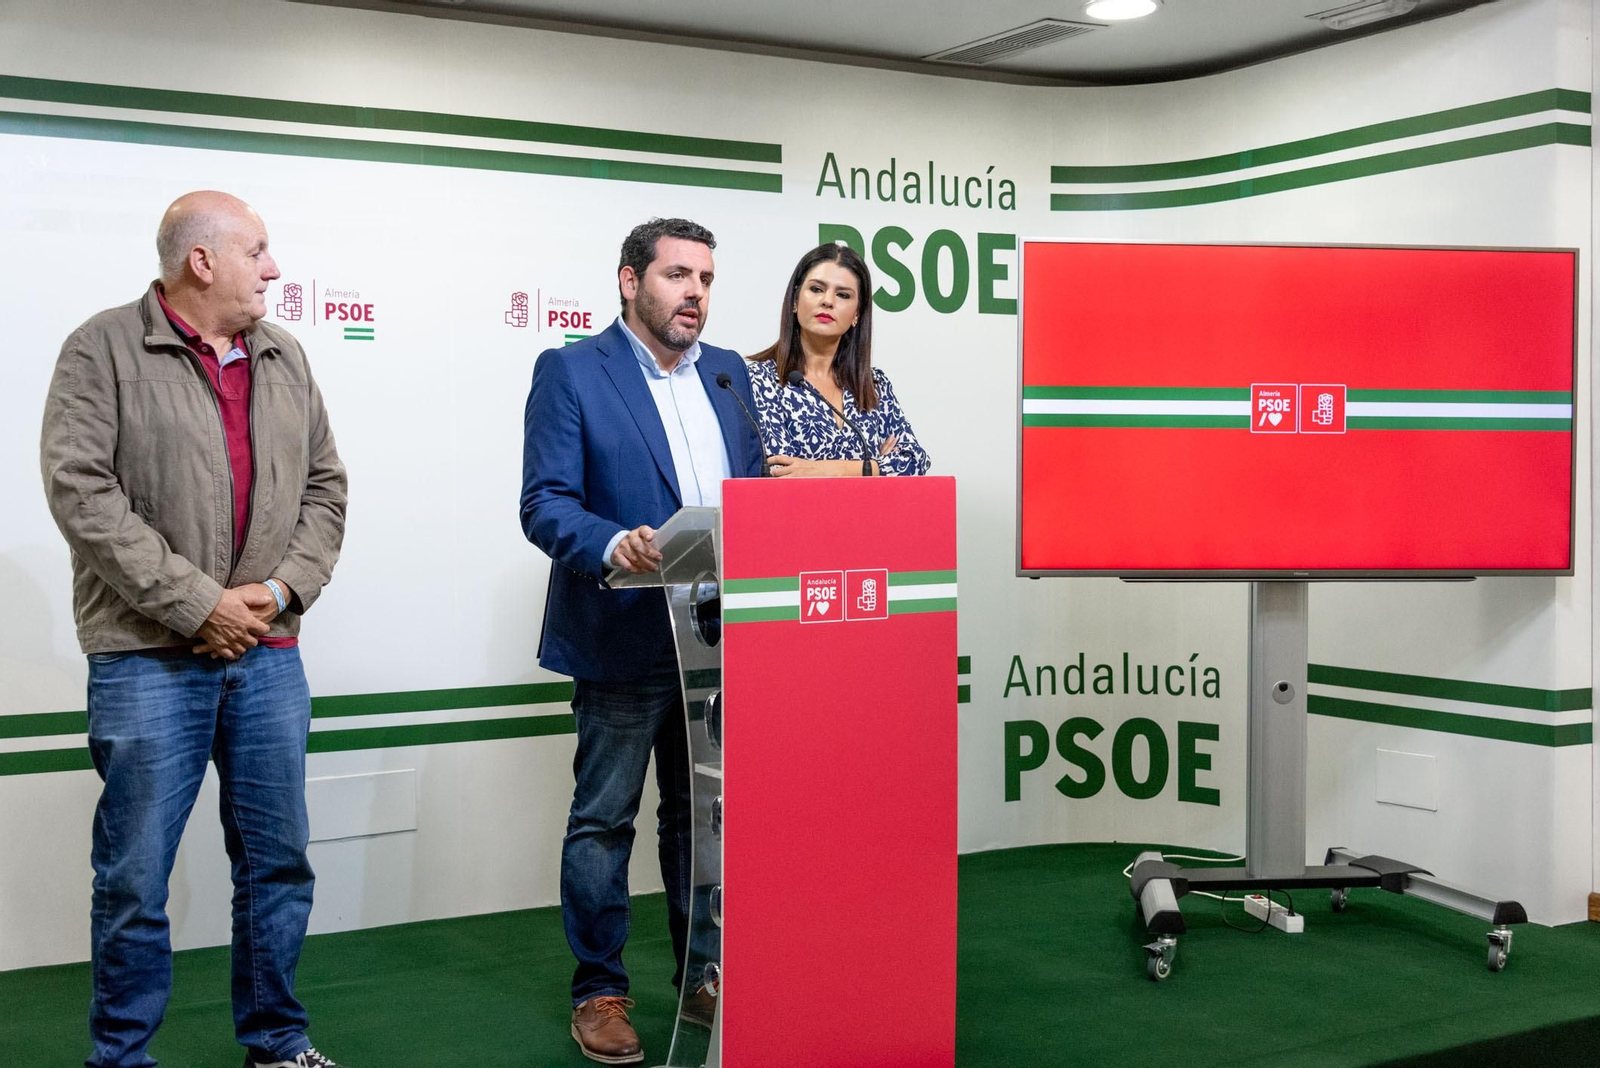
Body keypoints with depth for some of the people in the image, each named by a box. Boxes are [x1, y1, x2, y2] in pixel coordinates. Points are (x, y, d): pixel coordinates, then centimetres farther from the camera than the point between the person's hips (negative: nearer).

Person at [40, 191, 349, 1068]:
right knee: (135, 876, 2)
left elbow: (324, 486, 12)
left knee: (279, 861, 11)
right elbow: (81, 492, -12)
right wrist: (196, 603, -15)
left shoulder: (285, 360, 12)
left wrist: (281, 587, -4)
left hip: (268, 654, 5)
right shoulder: (105, 351, -4)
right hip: (148, 658, -5)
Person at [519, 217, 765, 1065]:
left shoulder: (728, 373, 12)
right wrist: (612, 544, -30)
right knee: (603, 820, 4)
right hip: (623, 638, -5)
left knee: (701, 813, 15)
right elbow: (545, 503, -12)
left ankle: (704, 978, 27)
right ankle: (599, 991, 17)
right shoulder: (571, 372, -6)